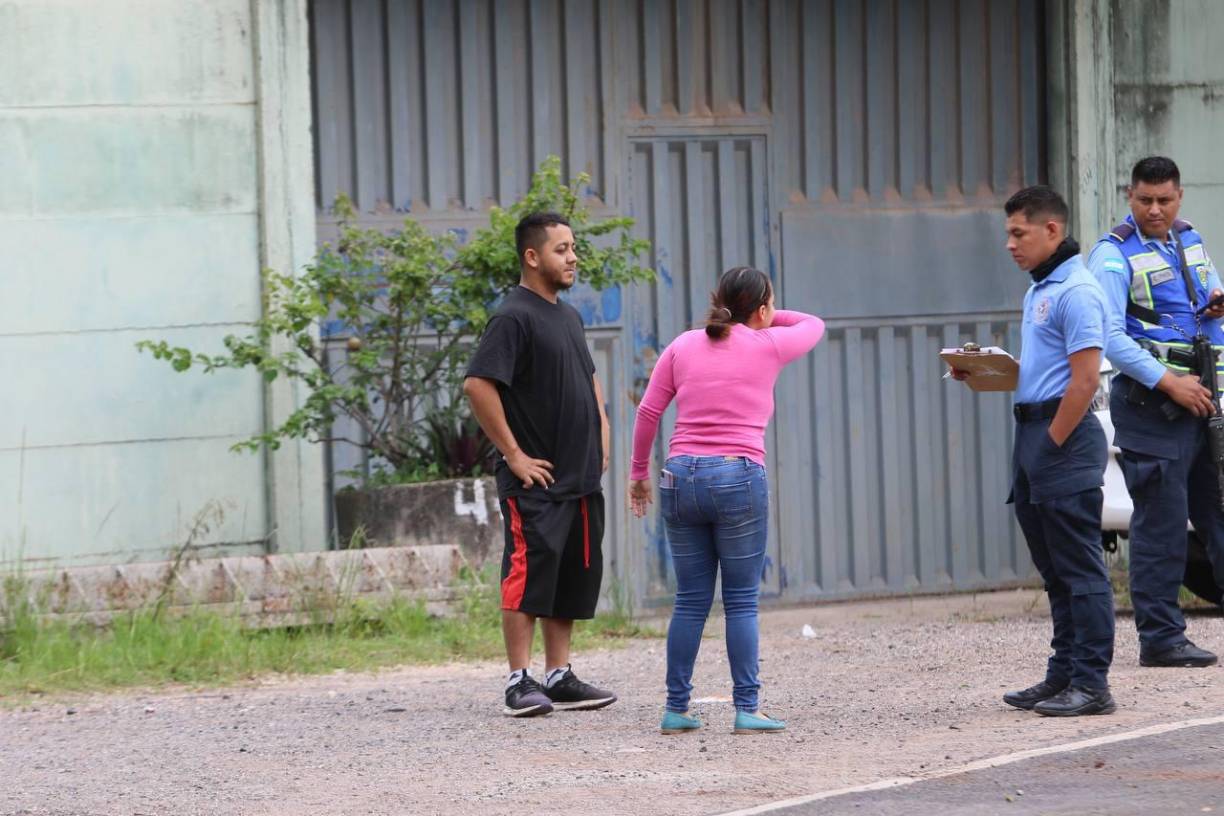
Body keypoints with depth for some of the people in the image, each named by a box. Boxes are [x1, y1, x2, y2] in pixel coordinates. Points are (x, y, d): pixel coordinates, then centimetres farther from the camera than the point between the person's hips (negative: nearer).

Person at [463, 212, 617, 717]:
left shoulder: (568, 316, 17)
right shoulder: (514, 317, -12)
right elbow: (477, 385, -21)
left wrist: (601, 437, 18)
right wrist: (514, 455, -19)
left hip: (580, 478, 9)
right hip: (536, 480, -9)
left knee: (573, 579, 10)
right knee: (529, 575, -10)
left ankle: (558, 677, 16)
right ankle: (519, 682, -8)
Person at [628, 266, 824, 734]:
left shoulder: (683, 346, 11)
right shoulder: (768, 346, 5)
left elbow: (648, 412, 8)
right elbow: (814, 326, 25)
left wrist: (639, 473, 17)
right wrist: (768, 319, 31)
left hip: (682, 478, 3)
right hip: (739, 479, -3)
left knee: (690, 601, 8)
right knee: (742, 602, 1)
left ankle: (676, 709, 8)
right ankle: (747, 709, -2)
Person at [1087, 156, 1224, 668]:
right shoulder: (1114, 255, -6)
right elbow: (1111, 337, -14)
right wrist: (1168, 383, -21)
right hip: (1149, 402, -7)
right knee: (1161, 522, -7)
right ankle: (1159, 637, -3)